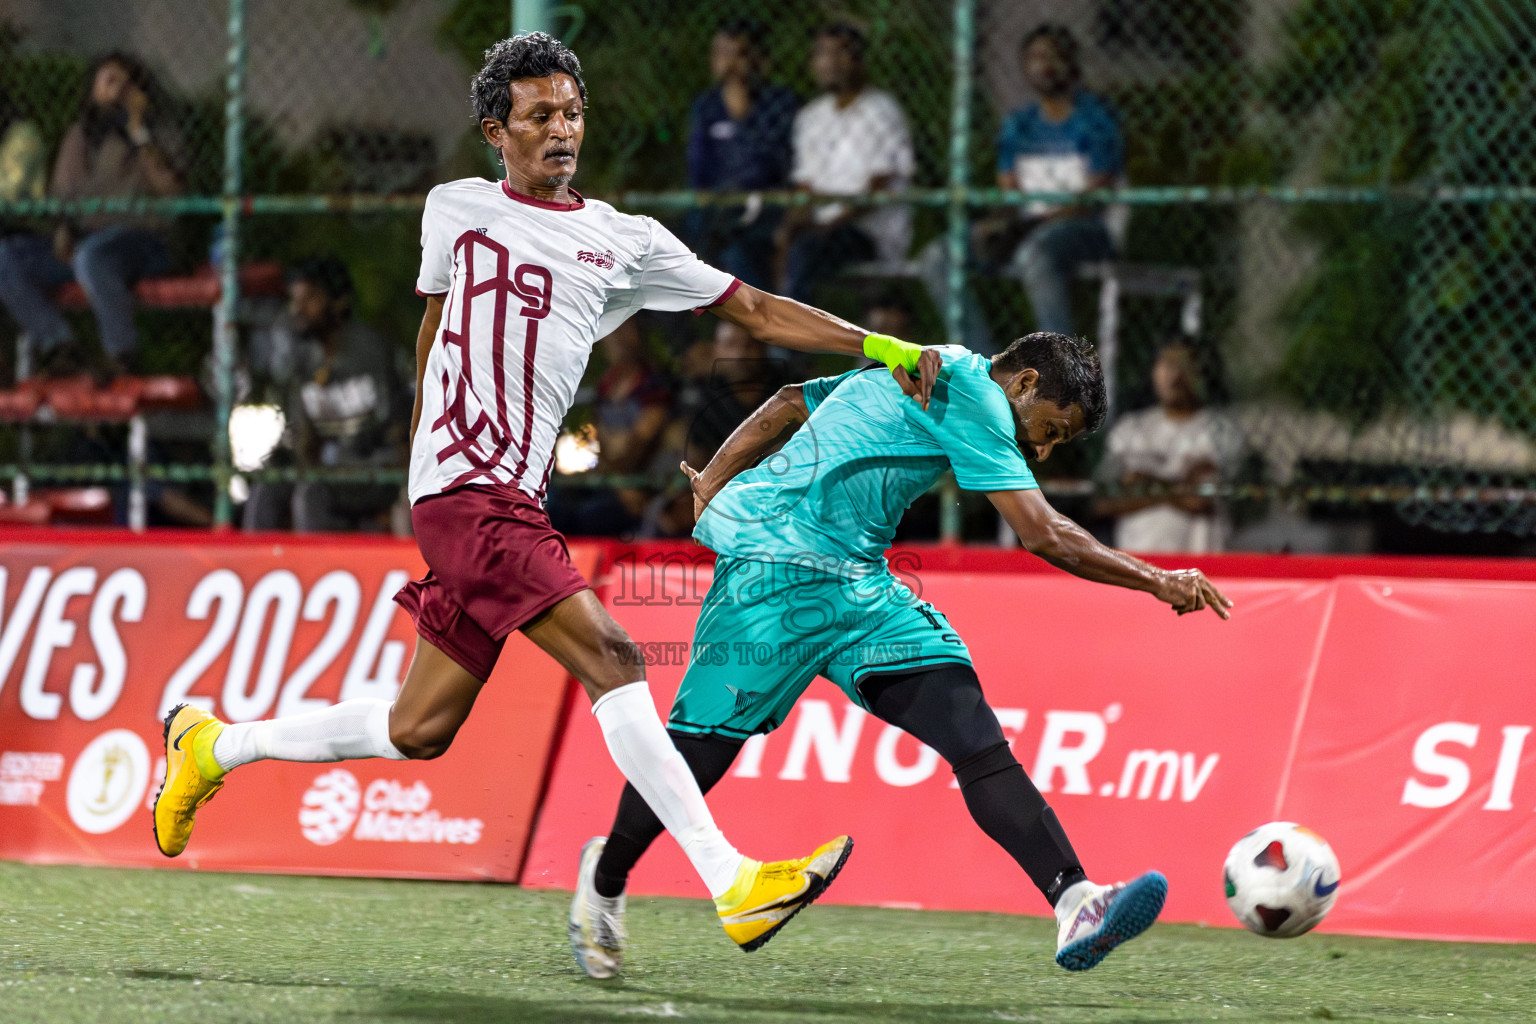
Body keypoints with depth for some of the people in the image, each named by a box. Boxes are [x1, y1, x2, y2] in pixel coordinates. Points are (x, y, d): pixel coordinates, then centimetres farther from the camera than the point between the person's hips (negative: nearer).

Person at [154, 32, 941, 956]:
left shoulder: (626, 241, 14)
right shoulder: (457, 210, 7)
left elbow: (757, 311, 13)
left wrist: (884, 348, 4)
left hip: (517, 499, 5)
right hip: (466, 492, -5)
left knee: (420, 729, 10)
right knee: (612, 659, -18)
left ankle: (215, 746, 30)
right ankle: (734, 886, -25)